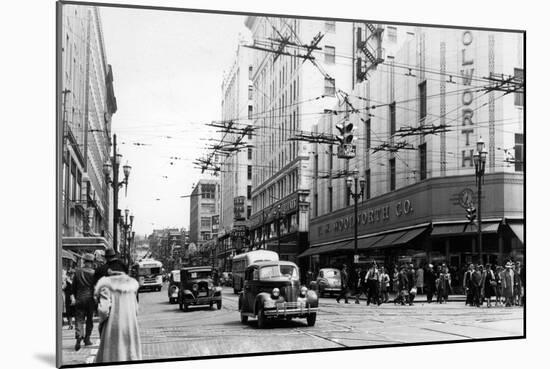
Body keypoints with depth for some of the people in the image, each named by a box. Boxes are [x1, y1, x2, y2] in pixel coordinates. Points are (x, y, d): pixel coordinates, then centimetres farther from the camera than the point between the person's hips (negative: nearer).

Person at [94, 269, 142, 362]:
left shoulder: (106, 286, -7)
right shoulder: (131, 284, 7)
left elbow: (103, 309, -14)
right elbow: (135, 310, 8)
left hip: (112, 326, -4)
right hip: (131, 326, 4)